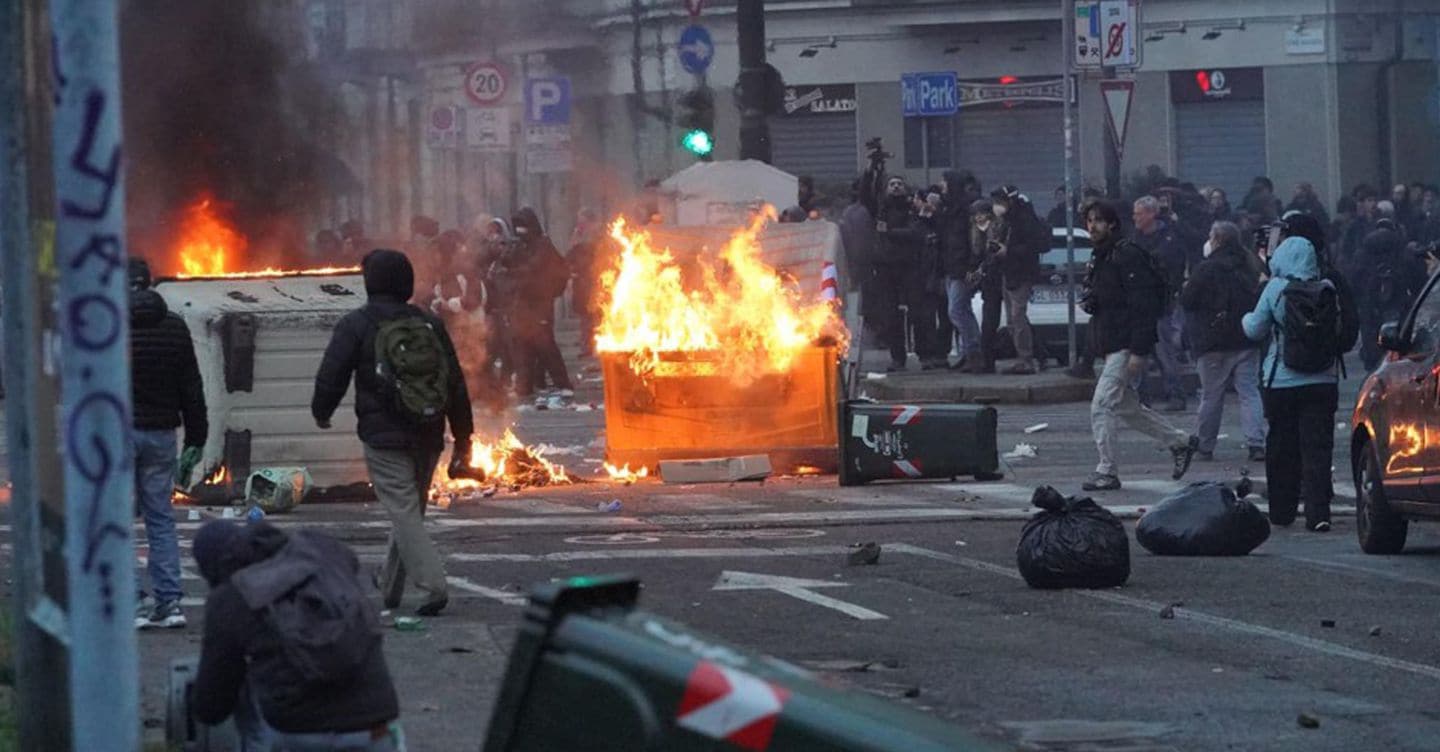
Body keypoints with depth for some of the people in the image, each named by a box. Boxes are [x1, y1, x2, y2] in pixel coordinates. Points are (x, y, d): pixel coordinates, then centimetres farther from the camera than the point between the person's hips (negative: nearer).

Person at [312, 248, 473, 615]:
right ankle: (390, 588, 29)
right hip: (427, 439, 5)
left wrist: (321, 412, 17)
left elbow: (331, 377, -5)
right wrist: (462, 435, 15)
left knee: (404, 513, -7)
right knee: (410, 511, 16)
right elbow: (456, 382, 9)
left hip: (384, 437, -5)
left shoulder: (356, 325, -7)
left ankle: (432, 585, -21)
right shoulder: (430, 324, 7)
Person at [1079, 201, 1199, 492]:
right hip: (1110, 345, 10)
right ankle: (1181, 442, 29)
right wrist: (1089, 302, 10)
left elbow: (1143, 304, -20)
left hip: (1127, 345, -10)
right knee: (1127, 407, 16)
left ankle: (1107, 472, -5)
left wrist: (1139, 351, -24)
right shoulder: (1099, 257, 16)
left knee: (1102, 406, -12)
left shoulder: (1127, 255, -15)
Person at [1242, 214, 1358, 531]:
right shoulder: (1329, 288, -3)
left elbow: (1256, 330, 2)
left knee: (1281, 447, 12)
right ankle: (1318, 512, -12)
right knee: (1317, 447, -1)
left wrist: (1247, 319, 23)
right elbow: (1349, 330, 3)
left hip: (1281, 382, -1)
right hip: (1322, 382, 1)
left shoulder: (1275, 289, -8)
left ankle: (1282, 510, 19)